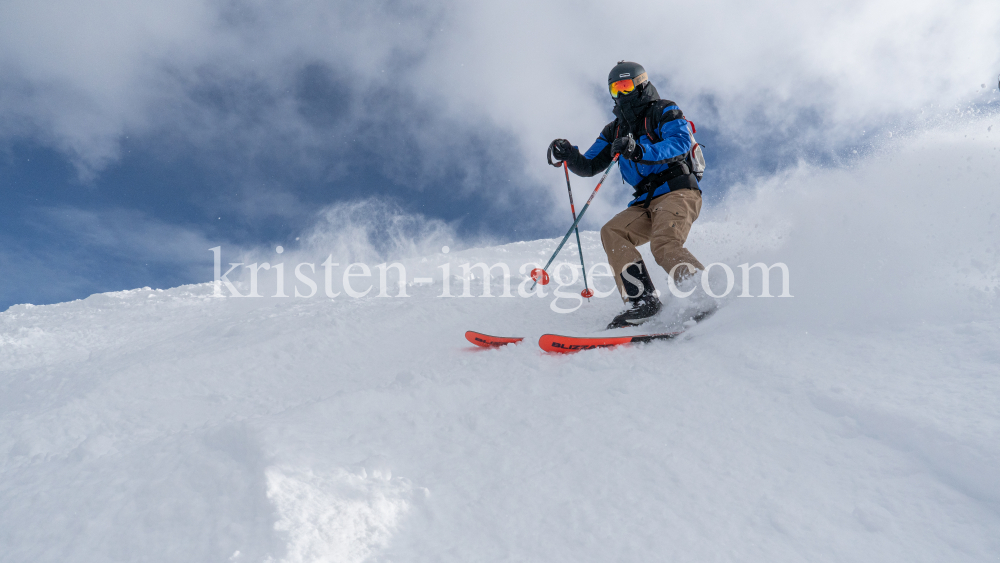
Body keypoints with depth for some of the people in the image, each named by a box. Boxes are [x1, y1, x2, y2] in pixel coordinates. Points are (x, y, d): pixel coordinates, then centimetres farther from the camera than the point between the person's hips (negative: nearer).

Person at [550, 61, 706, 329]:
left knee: (663, 245, -31)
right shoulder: (616, 130, 23)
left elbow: (681, 142, -15)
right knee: (612, 233, -18)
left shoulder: (664, 111, 5)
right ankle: (642, 301, -25)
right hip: (646, 202, 6)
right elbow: (589, 166, 19)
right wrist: (568, 154, -2)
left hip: (679, 191, -6)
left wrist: (640, 151, -29)